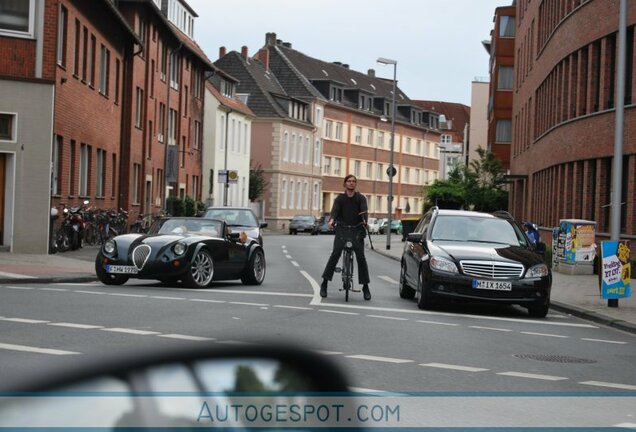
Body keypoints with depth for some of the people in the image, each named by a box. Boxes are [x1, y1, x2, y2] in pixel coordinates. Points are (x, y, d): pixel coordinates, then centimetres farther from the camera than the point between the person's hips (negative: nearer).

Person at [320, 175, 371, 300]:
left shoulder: (361, 198, 4)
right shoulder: (340, 198, 5)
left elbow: (364, 211, -14)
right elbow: (335, 210, -13)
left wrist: (364, 222, -36)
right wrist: (332, 220, -35)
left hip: (357, 230, 0)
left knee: (361, 257, -6)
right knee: (335, 254, -13)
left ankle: (365, 287, 2)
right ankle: (324, 283, -6)